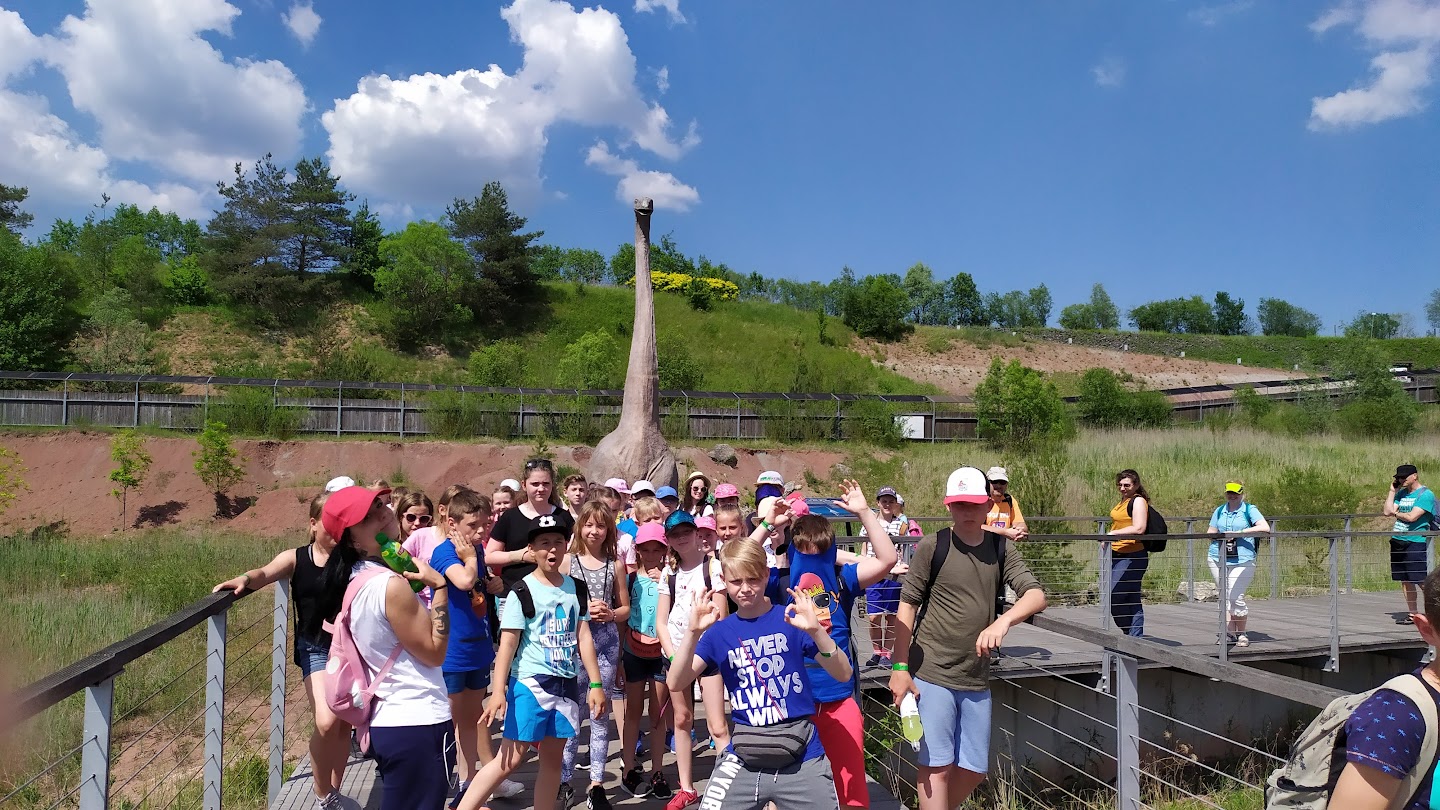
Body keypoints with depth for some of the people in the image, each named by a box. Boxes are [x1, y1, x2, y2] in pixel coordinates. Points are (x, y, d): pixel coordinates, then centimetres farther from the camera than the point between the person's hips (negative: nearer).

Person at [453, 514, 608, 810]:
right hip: (530, 683, -5)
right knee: (511, 758, -5)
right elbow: (507, 643, -11)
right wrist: (498, 690, -20)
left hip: (566, 684, 5)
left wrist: (596, 684, 5)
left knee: (553, 759, 11)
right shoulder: (523, 591, -8)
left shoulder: (575, 588, 7)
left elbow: (583, 637, 8)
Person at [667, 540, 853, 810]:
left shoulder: (791, 619, -3)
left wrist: (816, 630, -25)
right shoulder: (719, 631, 3)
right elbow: (675, 684, -7)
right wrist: (693, 632, -21)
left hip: (802, 757, -1)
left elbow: (843, 675, -8)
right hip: (743, 760, 2)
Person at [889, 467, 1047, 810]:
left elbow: (1036, 596, -8)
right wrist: (900, 667, -9)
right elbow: (907, 605, -5)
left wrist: (1003, 620, -28)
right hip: (931, 673, -4)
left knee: (974, 770, 12)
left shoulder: (1001, 548, 3)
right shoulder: (933, 546, -7)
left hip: (976, 678, 5)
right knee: (937, 765, -2)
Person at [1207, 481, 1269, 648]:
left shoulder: (1249, 510, 2)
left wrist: (1239, 532, -16)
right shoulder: (1219, 511, 15)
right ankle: (1229, 633, 14)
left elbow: (1265, 528, -13)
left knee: (1236, 597, -10)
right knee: (1225, 597, 7)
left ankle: (1241, 634, 7)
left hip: (1242, 560, -4)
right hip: (1218, 559, 4)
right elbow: (1211, 533, 17)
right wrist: (1220, 536, -6)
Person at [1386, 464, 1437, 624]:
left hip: (1415, 543, -7)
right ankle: (1412, 614, 18)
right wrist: (1392, 491, 7)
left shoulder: (1426, 494, -9)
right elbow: (1388, 511, 7)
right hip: (1397, 541, 7)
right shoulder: (1401, 493, 15)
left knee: (1422, 581, -8)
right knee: (1405, 581, 11)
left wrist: (1396, 513, 1)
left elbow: (1411, 517, -18)